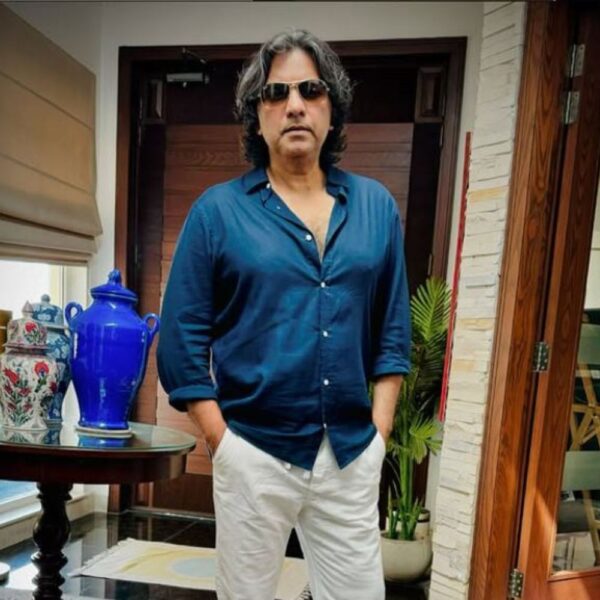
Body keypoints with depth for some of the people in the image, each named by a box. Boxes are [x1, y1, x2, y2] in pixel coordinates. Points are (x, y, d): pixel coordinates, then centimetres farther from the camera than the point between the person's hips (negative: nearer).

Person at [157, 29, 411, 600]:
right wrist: (224, 444, -7)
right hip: (254, 453, -1)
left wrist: (378, 432, 1)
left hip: (352, 455, 2)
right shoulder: (217, 210, -4)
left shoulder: (376, 206, 5)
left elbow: (393, 329, 7)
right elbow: (182, 340, -4)